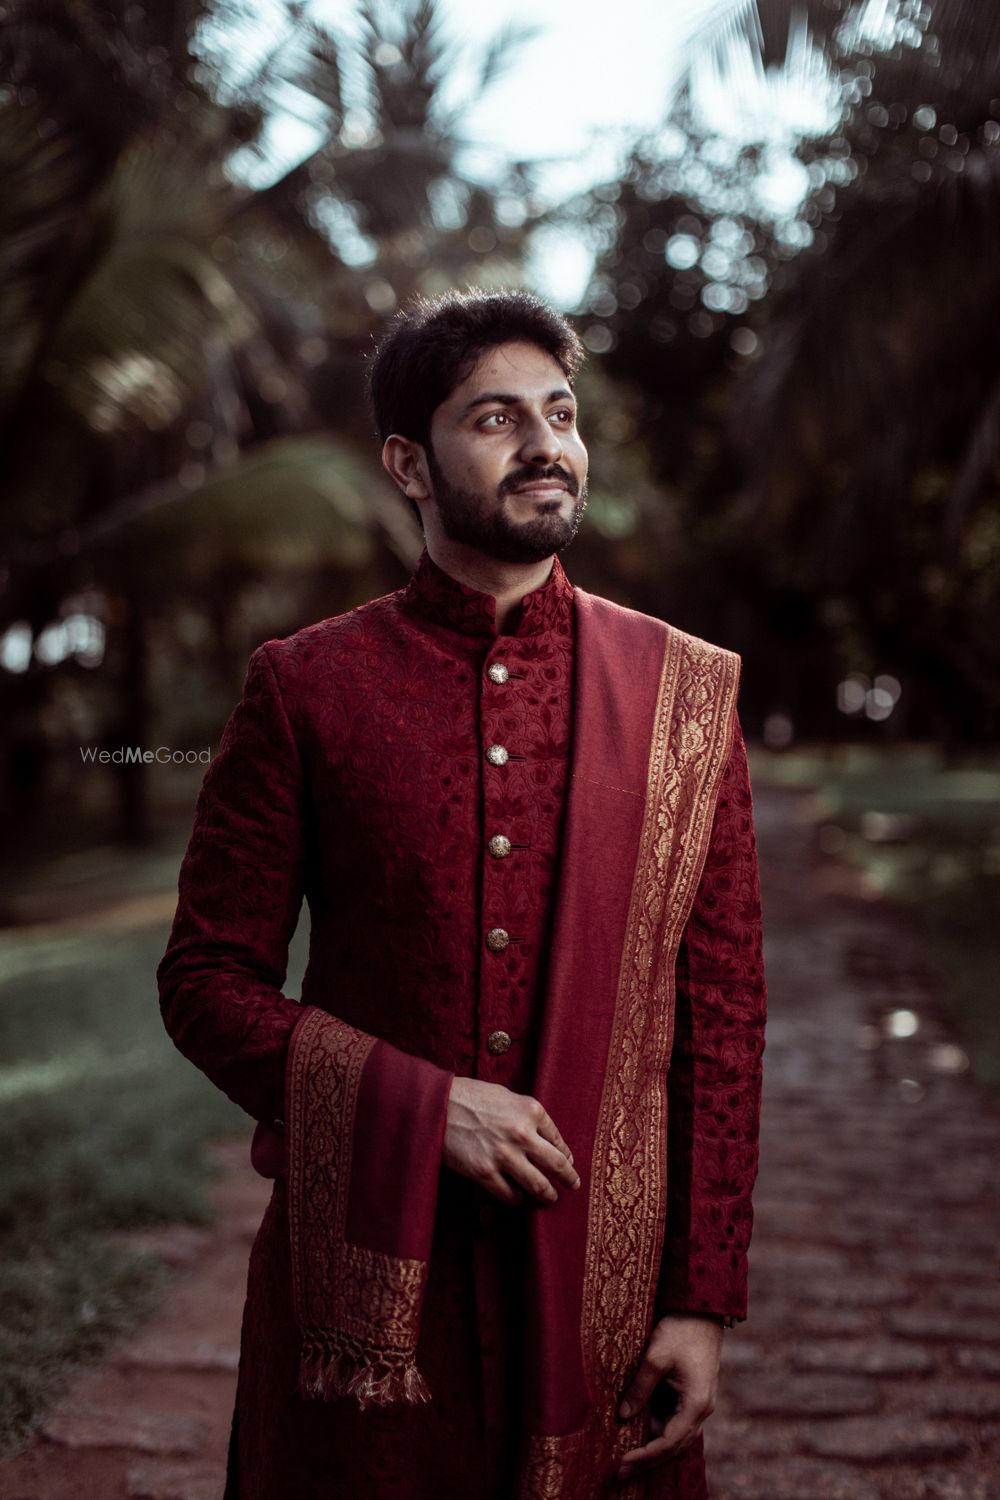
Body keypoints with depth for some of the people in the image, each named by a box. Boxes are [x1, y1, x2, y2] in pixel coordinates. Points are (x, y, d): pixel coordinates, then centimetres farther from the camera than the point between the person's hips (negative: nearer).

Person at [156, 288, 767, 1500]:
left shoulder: (686, 692, 2)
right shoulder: (303, 688, -1)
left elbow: (724, 1014, 2)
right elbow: (206, 979, 0)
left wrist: (704, 1300, -1)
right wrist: (422, 1105, -13)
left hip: (607, 1275, 1)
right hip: (367, 1277, -1)